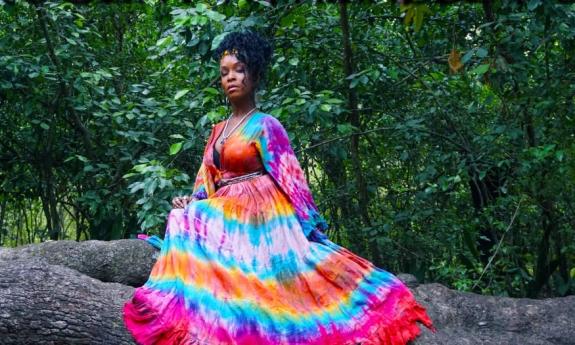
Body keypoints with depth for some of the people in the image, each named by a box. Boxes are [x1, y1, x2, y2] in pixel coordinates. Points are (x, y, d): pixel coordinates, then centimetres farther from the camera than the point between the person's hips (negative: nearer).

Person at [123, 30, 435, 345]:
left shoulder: (265, 125, -4)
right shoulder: (218, 130, 18)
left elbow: (289, 179, -9)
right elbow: (207, 180, 17)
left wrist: (310, 225, -13)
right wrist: (191, 201, -4)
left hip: (258, 214, -6)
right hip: (225, 215, 6)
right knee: (186, 221, -16)